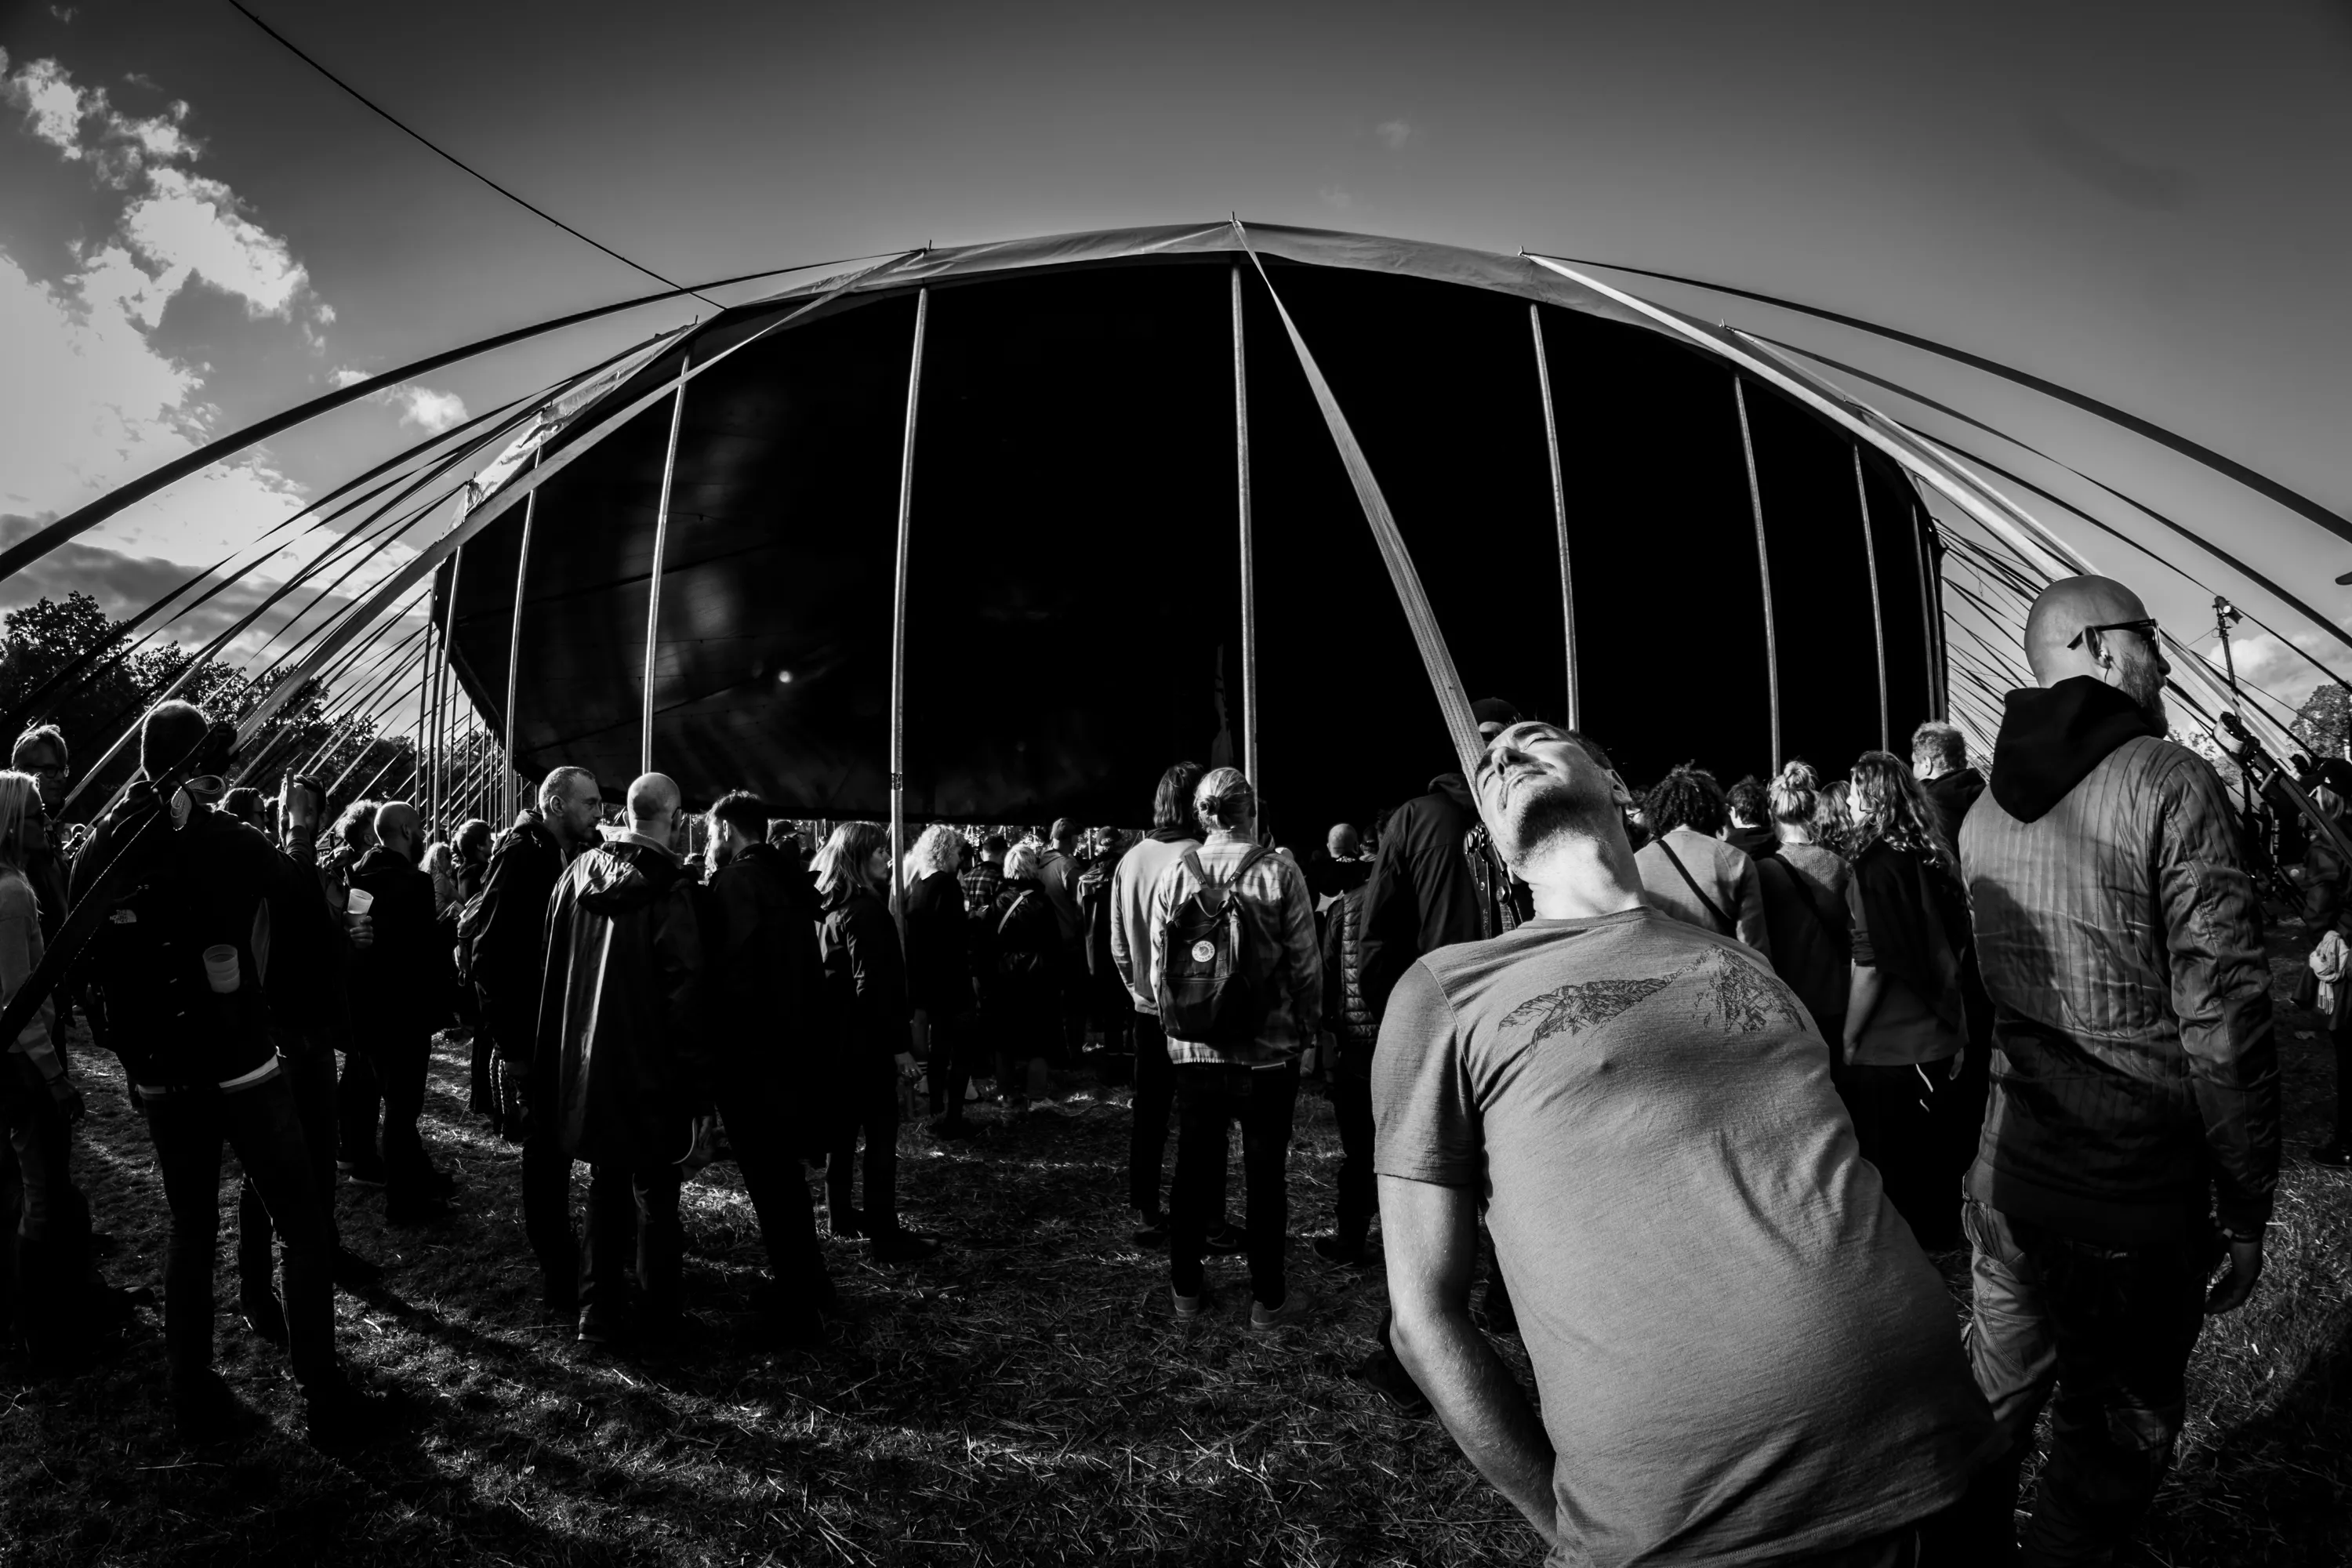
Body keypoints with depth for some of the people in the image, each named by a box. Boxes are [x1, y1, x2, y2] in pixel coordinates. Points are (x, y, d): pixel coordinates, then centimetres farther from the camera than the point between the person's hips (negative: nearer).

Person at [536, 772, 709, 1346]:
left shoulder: (579, 870, 0)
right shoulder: (668, 889, -18)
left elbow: (554, 968, 9)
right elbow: (684, 991, -18)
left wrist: (552, 1057, 20)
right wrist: (694, 1080, -12)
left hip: (586, 1064, 6)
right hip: (648, 1068, -5)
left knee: (605, 1189, 19)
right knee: (654, 1192, 9)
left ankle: (598, 1312, 26)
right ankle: (656, 1316, 18)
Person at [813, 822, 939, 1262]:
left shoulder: (833, 907, 11)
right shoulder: (865, 910, -17)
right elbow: (875, 984, -22)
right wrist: (899, 1043, -20)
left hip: (840, 1035, 10)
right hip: (868, 1040, -10)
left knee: (844, 1127, 18)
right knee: (881, 1135, -5)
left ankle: (841, 1214, 30)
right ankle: (886, 1235, -2)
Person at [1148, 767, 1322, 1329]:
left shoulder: (1173, 876, -4)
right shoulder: (1280, 872, -11)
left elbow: (1158, 966, 1)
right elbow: (1306, 962, -9)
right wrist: (1306, 1024, 6)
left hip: (1194, 1050, 3)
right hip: (1268, 1049, -2)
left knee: (1194, 1170, 15)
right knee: (1265, 1175, 10)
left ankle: (1186, 1288, 27)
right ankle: (1268, 1297, 21)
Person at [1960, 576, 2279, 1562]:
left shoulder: (1983, 810, 6)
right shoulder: (2171, 785, -13)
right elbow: (2223, 1017, -16)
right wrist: (2244, 1209, -8)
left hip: (2004, 1175, 6)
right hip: (2134, 1198, -6)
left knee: (1996, 1391, 21)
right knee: (2115, 1433, 11)